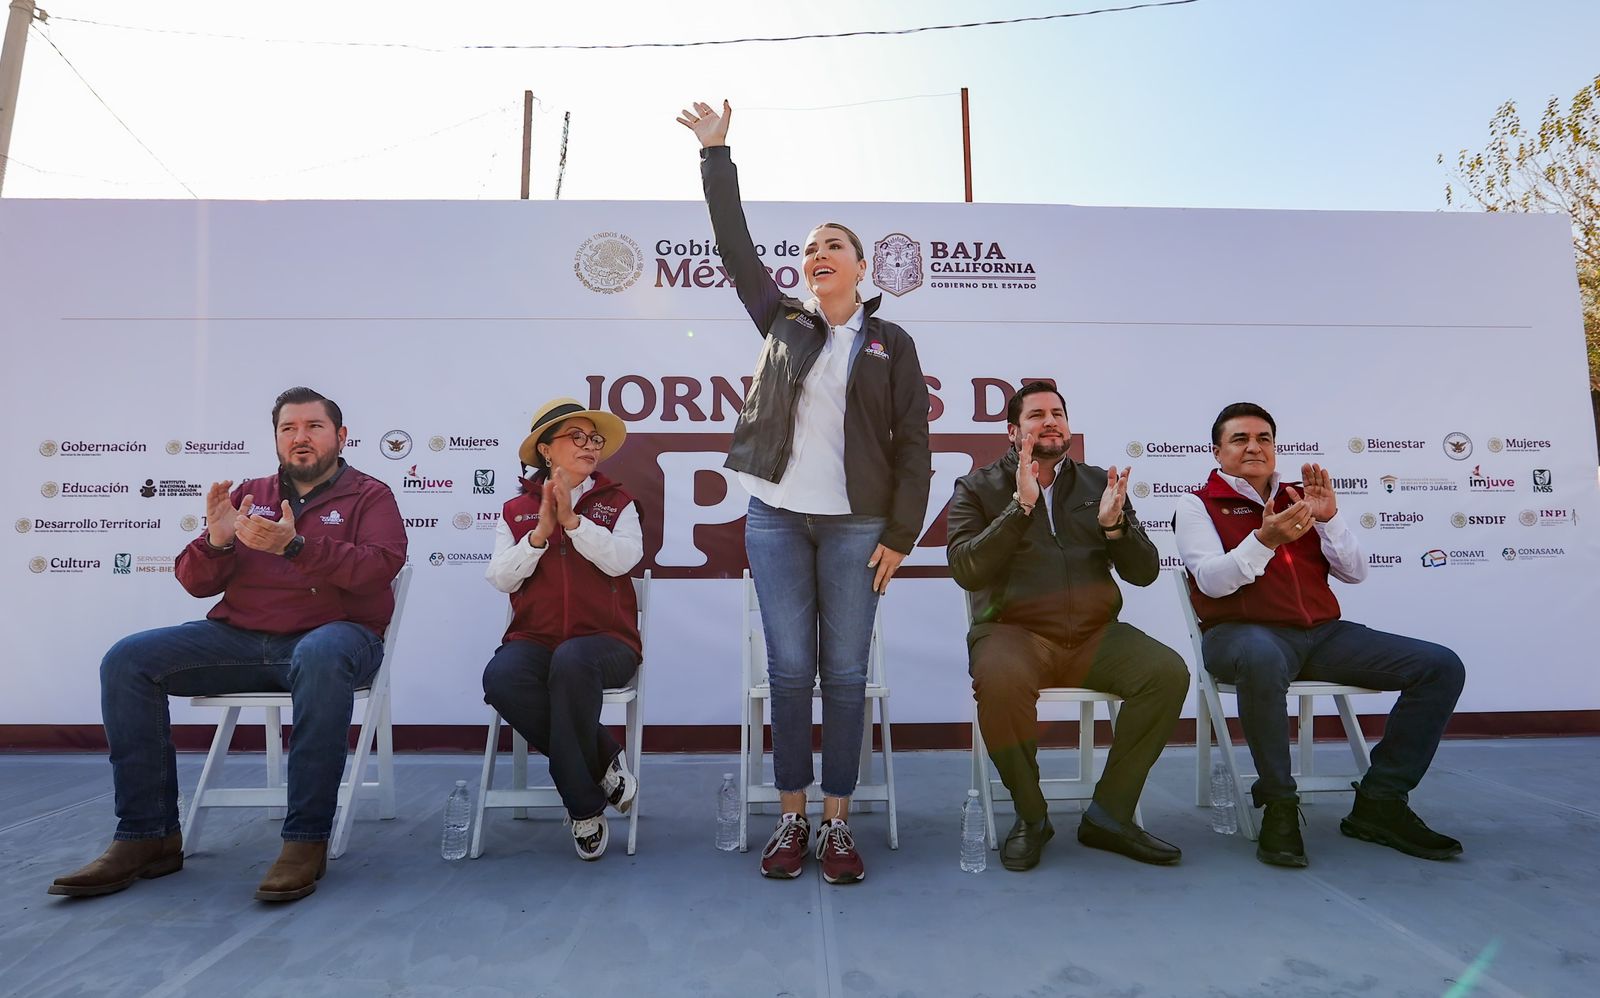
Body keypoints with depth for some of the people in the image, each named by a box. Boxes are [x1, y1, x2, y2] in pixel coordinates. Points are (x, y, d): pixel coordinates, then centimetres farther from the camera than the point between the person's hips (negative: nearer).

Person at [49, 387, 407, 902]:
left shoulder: (369, 495, 6)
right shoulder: (249, 495, 18)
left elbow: (380, 565, -13)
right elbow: (196, 583, 14)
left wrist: (294, 545, -25)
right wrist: (217, 541, -8)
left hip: (333, 633, -5)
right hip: (239, 638, 5)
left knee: (321, 657, -40)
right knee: (127, 660, -14)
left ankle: (307, 839, -30)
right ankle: (147, 837, -7)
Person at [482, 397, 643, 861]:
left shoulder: (617, 503, 13)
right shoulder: (516, 511, 16)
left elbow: (621, 559, -6)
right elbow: (501, 579, 3)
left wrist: (571, 519, -13)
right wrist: (540, 532, -10)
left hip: (604, 640, -1)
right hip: (534, 640, 2)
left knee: (571, 661, -37)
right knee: (500, 677, -33)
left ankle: (584, 808, -15)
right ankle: (603, 764, -13)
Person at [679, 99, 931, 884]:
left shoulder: (891, 343, 6)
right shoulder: (783, 321, 11)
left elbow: (911, 444, 2)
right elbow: (735, 244, 9)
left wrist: (899, 535, -4)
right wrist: (715, 152, 8)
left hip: (856, 526, -1)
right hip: (776, 517, 1)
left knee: (846, 672, 2)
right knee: (790, 669, 3)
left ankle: (836, 823, 15)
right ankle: (791, 818, 16)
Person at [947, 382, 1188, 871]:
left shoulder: (1100, 484, 16)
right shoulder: (978, 489, 7)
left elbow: (1144, 572, 9)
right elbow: (966, 571, -9)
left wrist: (1114, 524, -10)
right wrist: (1021, 506, -17)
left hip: (1095, 634, 4)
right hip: (1014, 632, -3)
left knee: (1168, 671, -22)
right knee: (1001, 680, -35)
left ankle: (1110, 815, -6)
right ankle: (1030, 816, -9)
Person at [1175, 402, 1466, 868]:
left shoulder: (1300, 497, 17)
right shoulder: (1200, 505, 5)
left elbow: (1355, 573, 12)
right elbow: (1212, 581, -10)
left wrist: (1328, 518, -3)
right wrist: (1265, 539, -24)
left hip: (1322, 634, 6)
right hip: (1243, 633, -6)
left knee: (1441, 667, -8)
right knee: (1263, 658, -41)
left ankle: (1379, 802, -1)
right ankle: (1279, 804, -21)